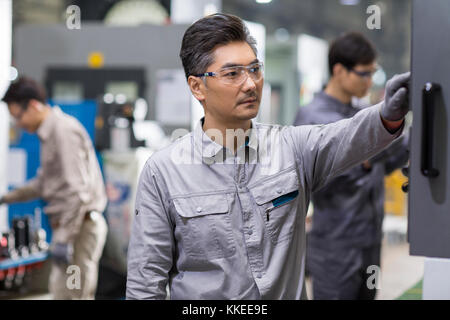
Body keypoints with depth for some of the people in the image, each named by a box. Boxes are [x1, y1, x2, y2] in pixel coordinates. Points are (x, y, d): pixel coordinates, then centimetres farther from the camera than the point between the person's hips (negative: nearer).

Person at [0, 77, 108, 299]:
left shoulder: (64, 131, -15)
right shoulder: (49, 132, 15)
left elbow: (77, 191, -21)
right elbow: (45, 181, 27)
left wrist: (64, 239, -21)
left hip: (80, 224, -10)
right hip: (68, 223, 10)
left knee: (73, 293, -9)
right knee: (59, 290, 12)